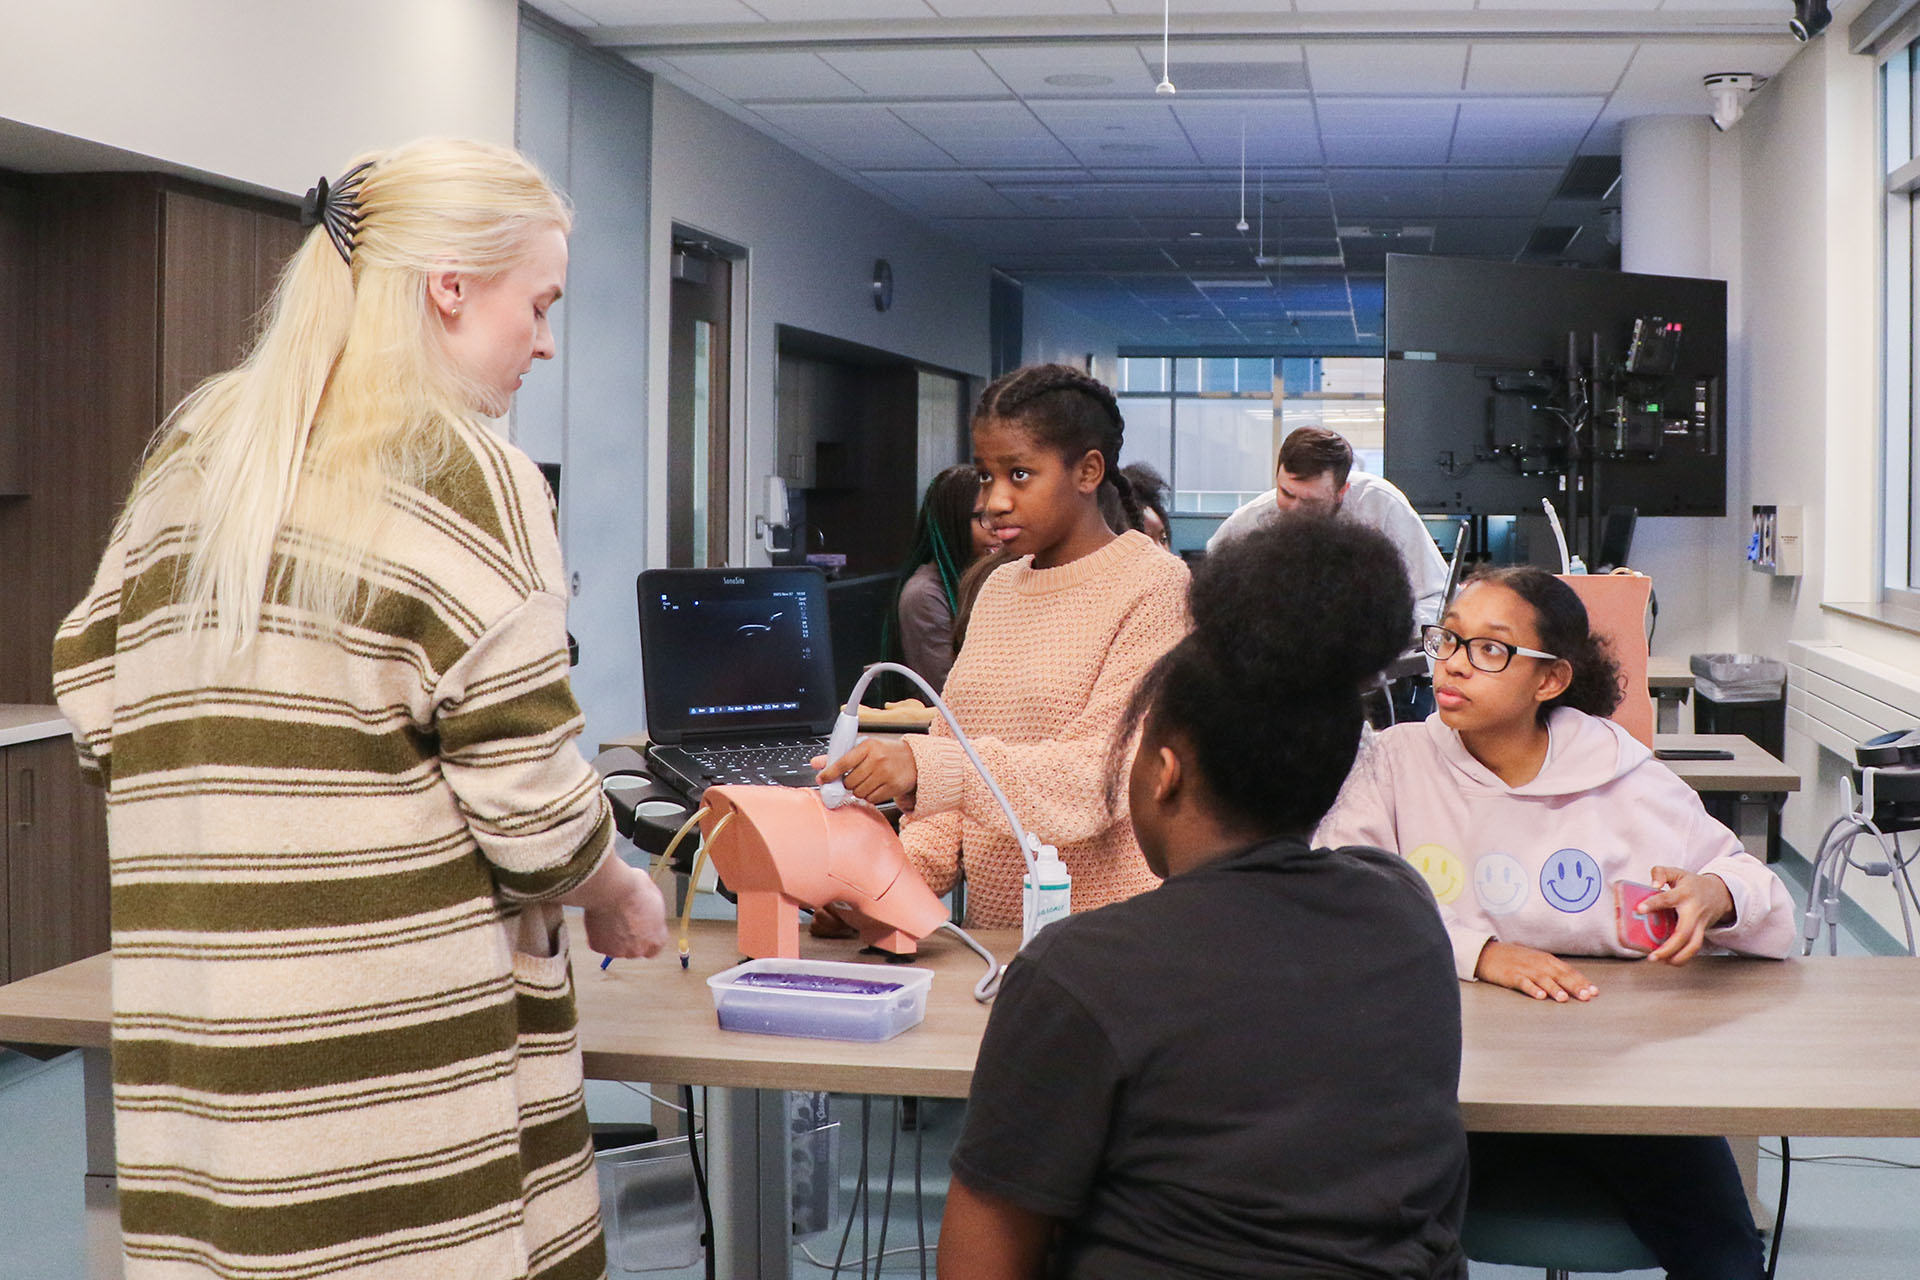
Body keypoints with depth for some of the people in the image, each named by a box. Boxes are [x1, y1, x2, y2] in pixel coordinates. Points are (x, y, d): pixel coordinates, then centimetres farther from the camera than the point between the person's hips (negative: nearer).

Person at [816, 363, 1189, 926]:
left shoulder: (1152, 585, -4)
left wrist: (927, 765, -25)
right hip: (992, 928, 6)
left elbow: (1102, 772, -15)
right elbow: (952, 752, 15)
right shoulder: (998, 589, 17)